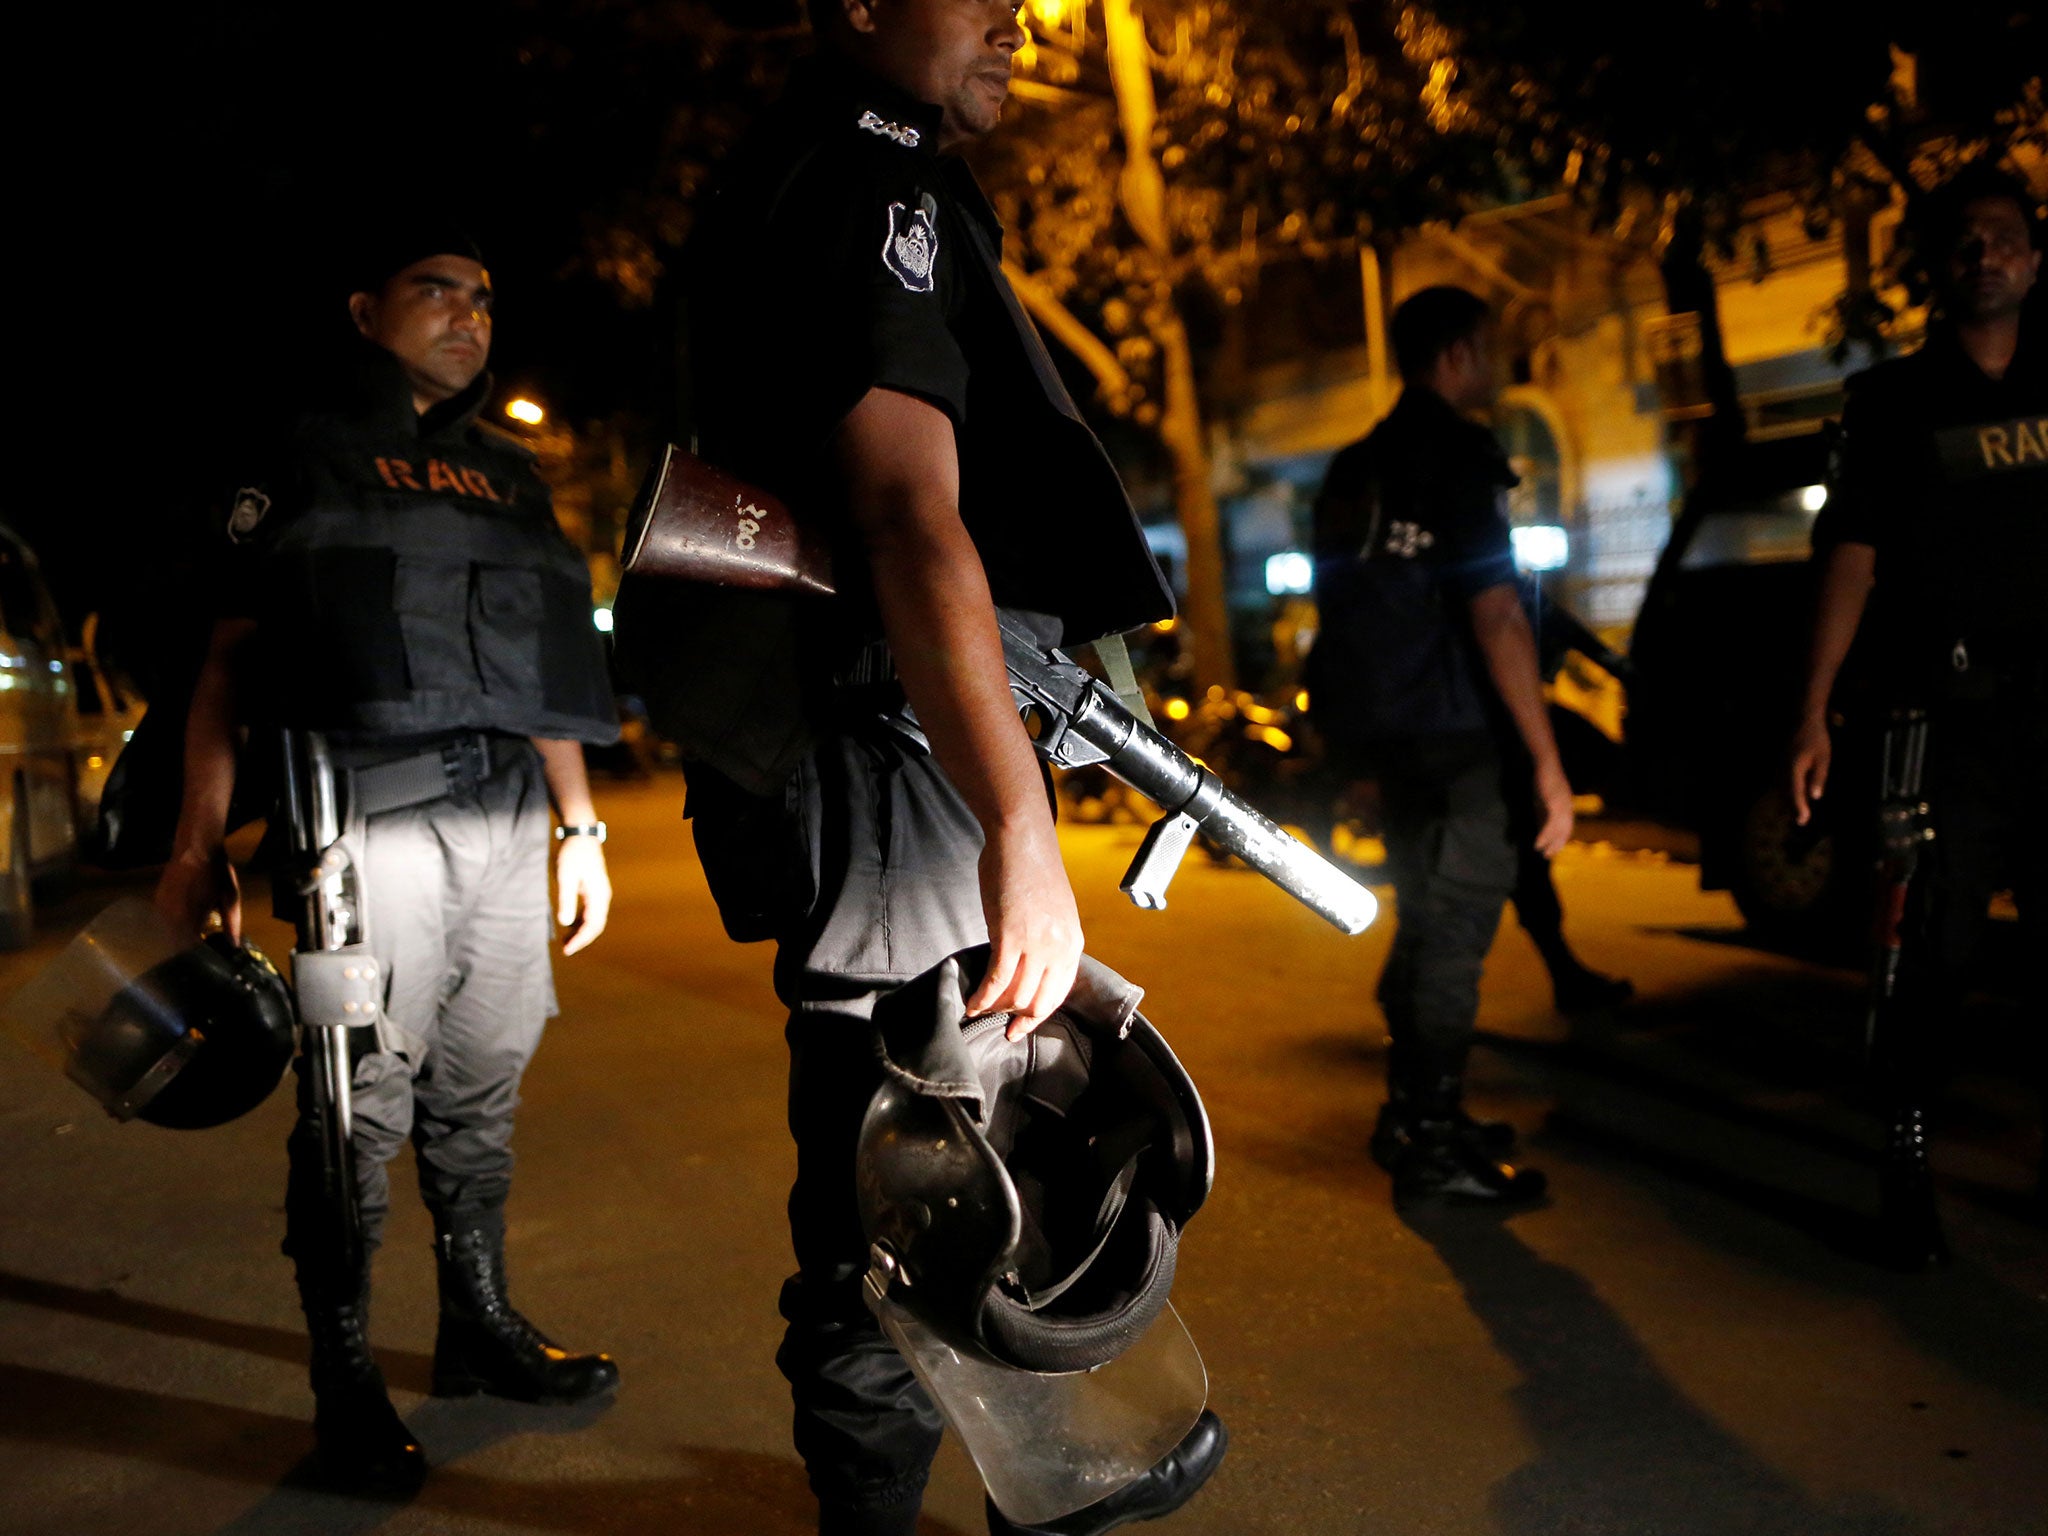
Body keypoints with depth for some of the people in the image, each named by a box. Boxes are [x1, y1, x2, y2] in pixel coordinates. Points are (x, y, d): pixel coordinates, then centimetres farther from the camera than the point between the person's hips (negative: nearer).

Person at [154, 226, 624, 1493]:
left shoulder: (511, 475, 21)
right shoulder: (308, 463, 6)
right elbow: (232, 658, 1)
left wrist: (580, 824, 18)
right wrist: (200, 841, -7)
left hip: (505, 817, 5)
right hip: (367, 817, -5)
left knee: (484, 1088, 11)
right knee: (361, 1102, -4)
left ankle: (480, 1327, 25)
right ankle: (345, 1374, 9)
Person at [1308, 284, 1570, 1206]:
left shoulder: (1356, 469, 14)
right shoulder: (1458, 458, -13)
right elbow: (1496, 619, -20)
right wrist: (1548, 762, -19)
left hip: (1384, 731, 9)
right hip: (1450, 737, -9)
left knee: (1426, 922, 17)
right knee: (1456, 930, -2)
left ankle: (1414, 1115, 26)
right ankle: (1433, 1147, 4)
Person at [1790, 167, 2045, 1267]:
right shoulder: (1893, 401, 6)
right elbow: (1851, 558, 0)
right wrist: (1813, 714, -7)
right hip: (1946, 715, -3)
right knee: (1938, 947, -5)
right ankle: (1908, 1166, 6)